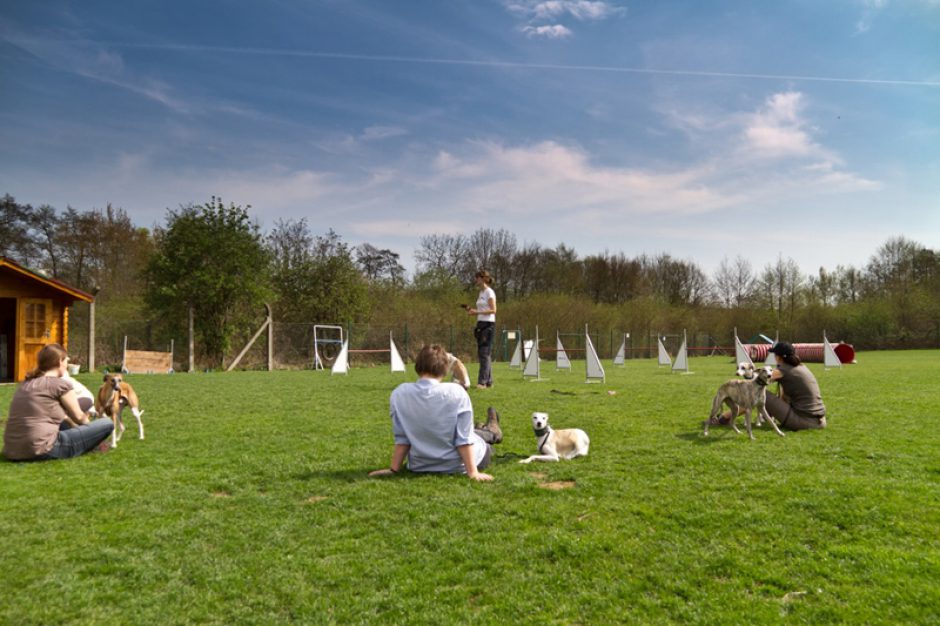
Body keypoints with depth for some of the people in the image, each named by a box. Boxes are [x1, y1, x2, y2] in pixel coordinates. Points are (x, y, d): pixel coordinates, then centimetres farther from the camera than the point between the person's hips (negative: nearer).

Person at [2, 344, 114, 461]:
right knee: (107, 424, 1)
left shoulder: (26, 383, 16)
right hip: (41, 451, -9)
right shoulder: (61, 384, -5)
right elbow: (79, 417, 9)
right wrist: (89, 425, 31)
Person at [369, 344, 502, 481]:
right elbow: (464, 439, -20)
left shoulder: (399, 394, -14)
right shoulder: (456, 392, -22)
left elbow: (401, 438, -9)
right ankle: (491, 432, 63)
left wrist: (394, 469, 0)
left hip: (419, 466, 4)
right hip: (457, 466, -4)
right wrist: (473, 473, -14)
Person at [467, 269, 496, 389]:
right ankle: (489, 381, 14)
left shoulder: (489, 292, -9)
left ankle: (483, 382, -12)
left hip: (488, 324, -9)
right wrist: (472, 310, 4)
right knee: (481, 353, 8)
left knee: (485, 353, -11)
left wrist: (476, 312, -22)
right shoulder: (481, 293, 17)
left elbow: (493, 310, -16)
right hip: (481, 323, 9)